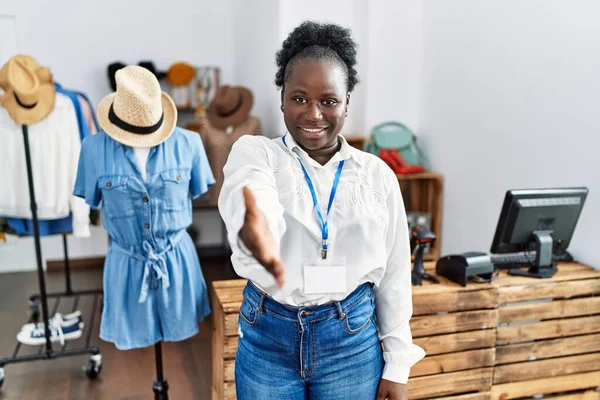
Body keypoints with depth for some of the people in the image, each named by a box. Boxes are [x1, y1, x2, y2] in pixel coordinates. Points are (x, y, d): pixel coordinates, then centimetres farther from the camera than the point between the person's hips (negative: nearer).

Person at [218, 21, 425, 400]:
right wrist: (255, 232, -55)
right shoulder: (254, 152, -7)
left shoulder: (378, 174, -2)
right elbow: (246, 194, -32)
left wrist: (397, 367, 4)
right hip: (267, 338, 0)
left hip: (352, 339, 1)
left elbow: (394, 276, 2)